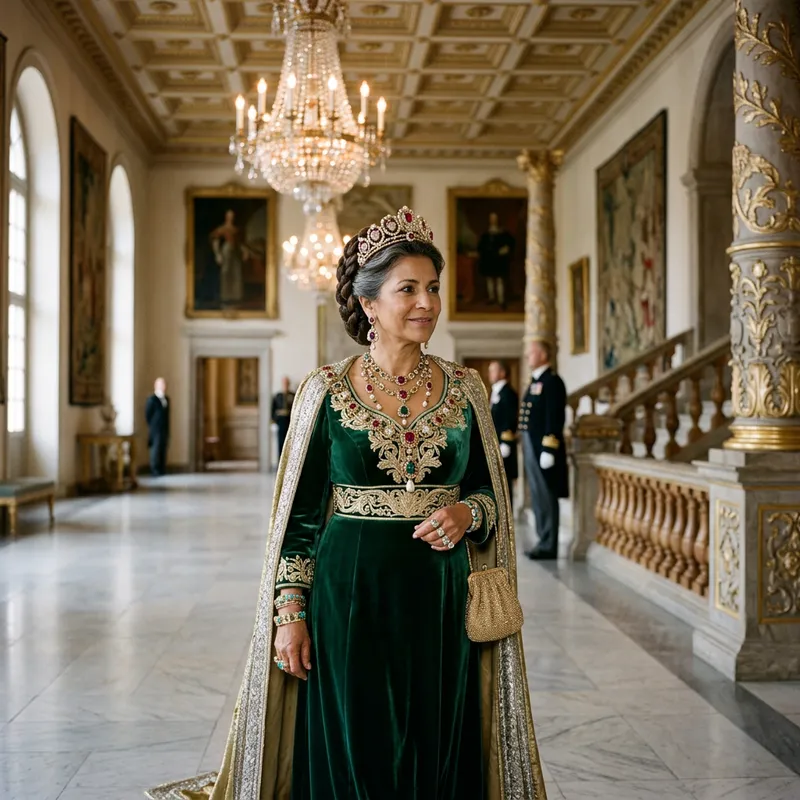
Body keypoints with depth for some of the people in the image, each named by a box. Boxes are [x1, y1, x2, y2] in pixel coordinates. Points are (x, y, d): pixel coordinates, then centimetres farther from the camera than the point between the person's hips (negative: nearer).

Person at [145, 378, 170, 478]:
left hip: (165, 430, 7)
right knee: (155, 450, -7)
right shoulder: (151, 400, -9)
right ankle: (155, 471, -5)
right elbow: (147, 415, -9)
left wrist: (167, 428, 12)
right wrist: (152, 427, -4)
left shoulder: (166, 399, 13)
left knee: (163, 450, 7)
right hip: (155, 431, -7)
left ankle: (162, 470, 11)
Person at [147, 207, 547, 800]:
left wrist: (466, 513, -11)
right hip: (348, 597, -2)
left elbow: (490, 493, 11)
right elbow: (300, 513, 0)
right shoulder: (326, 391, -2)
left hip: (441, 600, 2)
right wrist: (290, 612, -6)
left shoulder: (465, 390, 4)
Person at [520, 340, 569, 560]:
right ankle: (544, 541, 20)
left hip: (544, 448, -10)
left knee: (546, 498, -4)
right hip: (531, 447, 10)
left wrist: (548, 450, -22)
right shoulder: (535, 381, 18)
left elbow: (555, 419, -18)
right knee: (538, 497, 13)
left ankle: (548, 546, 0)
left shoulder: (552, 381, -11)